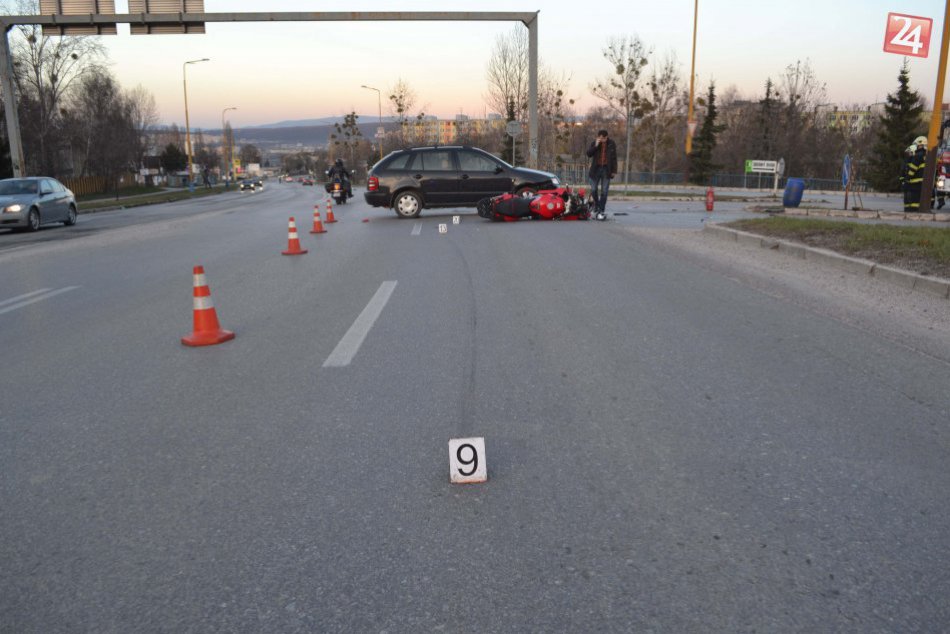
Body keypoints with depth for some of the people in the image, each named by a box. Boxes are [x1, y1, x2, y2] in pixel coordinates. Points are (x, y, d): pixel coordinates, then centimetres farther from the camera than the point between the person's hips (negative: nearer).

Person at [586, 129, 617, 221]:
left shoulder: (611, 144, 0)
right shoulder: (595, 143, 2)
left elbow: (614, 157, 4)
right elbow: (589, 154, -6)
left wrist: (614, 171, 1)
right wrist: (596, 146, -18)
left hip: (606, 169, -1)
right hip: (596, 169, 1)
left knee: (604, 191, -2)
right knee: (593, 190, 1)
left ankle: (602, 211, 4)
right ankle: (597, 205, 25)